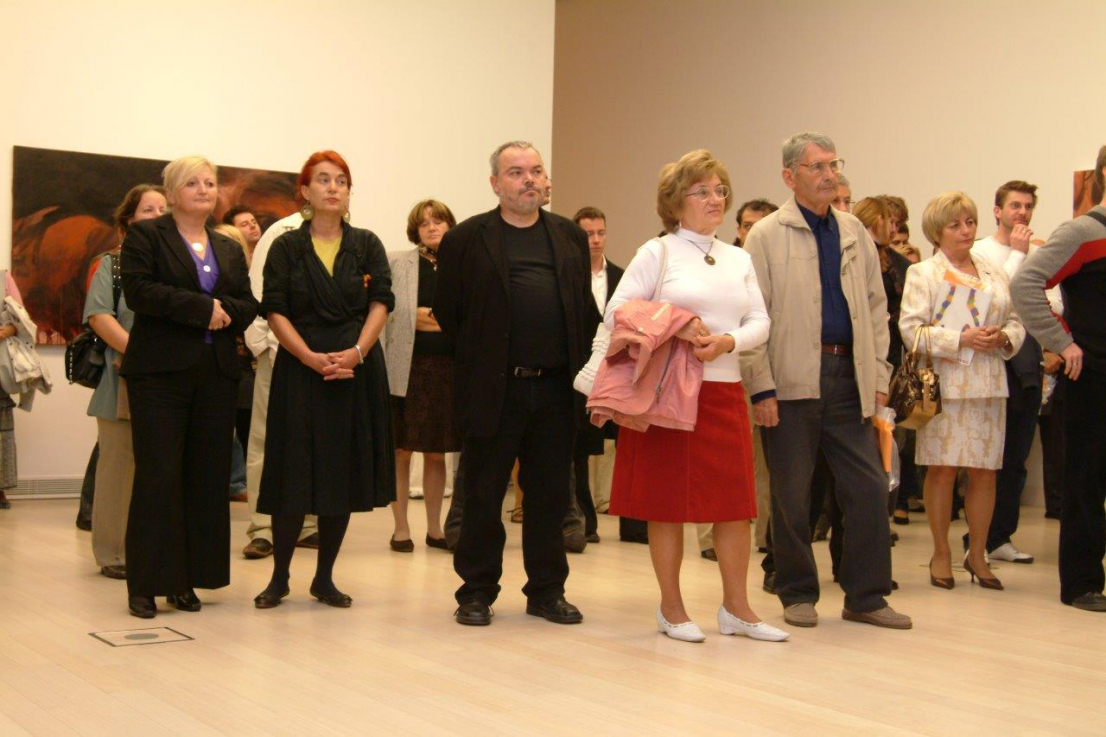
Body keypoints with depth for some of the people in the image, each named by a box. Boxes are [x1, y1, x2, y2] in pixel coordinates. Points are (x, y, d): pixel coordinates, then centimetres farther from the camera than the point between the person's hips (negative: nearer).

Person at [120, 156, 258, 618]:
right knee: (158, 477, -6)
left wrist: (225, 311, -10)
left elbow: (249, 306, 11)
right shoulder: (145, 236, 4)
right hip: (160, 372, -5)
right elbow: (139, 291, -11)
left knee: (207, 477, 2)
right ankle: (146, 584, 2)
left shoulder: (229, 249, 19)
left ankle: (187, 579, 10)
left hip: (216, 373, 5)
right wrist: (202, 308, -13)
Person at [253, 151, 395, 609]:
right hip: (299, 369, -2)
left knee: (344, 475, 4)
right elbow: (275, 312, -4)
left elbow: (381, 303, 0)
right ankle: (279, 576, 10)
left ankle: (325, 578, 14)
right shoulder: (286, 248, 4)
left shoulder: (367, 245, 9)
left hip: (357, 369, 2)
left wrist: (357, 352, -16)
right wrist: (313, 358, -16)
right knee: (293, 474, -3)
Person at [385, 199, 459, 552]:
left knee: (437, 453, 10)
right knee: (401, 451, 3)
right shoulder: (398, 263, 2)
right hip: (407, 367, -2)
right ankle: (400, 528, 12)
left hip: (447, 368, 2)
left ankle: (434, 528, 19)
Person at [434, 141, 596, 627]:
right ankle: (476, 592, 15)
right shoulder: (467, 239, 1)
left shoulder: (571, 237, 12)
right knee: (482, 496, 4)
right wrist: (481, 356, 3)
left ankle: (546, 591, 20)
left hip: (556, 388, 3)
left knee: (550, 495, 9)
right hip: (493, 390, -3)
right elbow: (448, 312, 3)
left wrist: (581, 369, 4)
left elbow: (586, 309, 12)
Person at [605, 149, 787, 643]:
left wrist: (727, 341, -11)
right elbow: (616, 313, -6)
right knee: (668, 497, 1)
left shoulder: (739, 259, 15)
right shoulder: (657, 253, 1)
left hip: (724, 389, 5)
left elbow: (760, 323, 9)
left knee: (736, 499, 4)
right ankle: (671, 608, 13)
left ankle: (736, 608, 14)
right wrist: (675, 329, -17)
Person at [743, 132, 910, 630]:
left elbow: (875, 305, 16)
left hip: (848, 376, 4)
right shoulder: (766, 236, -1)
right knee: (791, 494, 4)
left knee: (869, 487, 3)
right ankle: (798, 595, 18)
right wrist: (762, 387, -11)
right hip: (793, 379, -4)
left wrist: (878, 375, 8)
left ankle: (865, 597, 14)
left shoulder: (855, 233, 13)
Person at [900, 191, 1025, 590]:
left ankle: (977, 554, 17)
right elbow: (911, 328, -9)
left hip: (988, 385, 4)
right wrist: (961, 340, -17)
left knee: (984, 470, 5)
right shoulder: (922, 274, 1)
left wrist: (1004, 338, -5)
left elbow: (1016, 321, 18)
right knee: (943, 468, -2)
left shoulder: (993, 272, 16)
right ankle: (941, 553, 11)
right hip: (945, 382, -4)